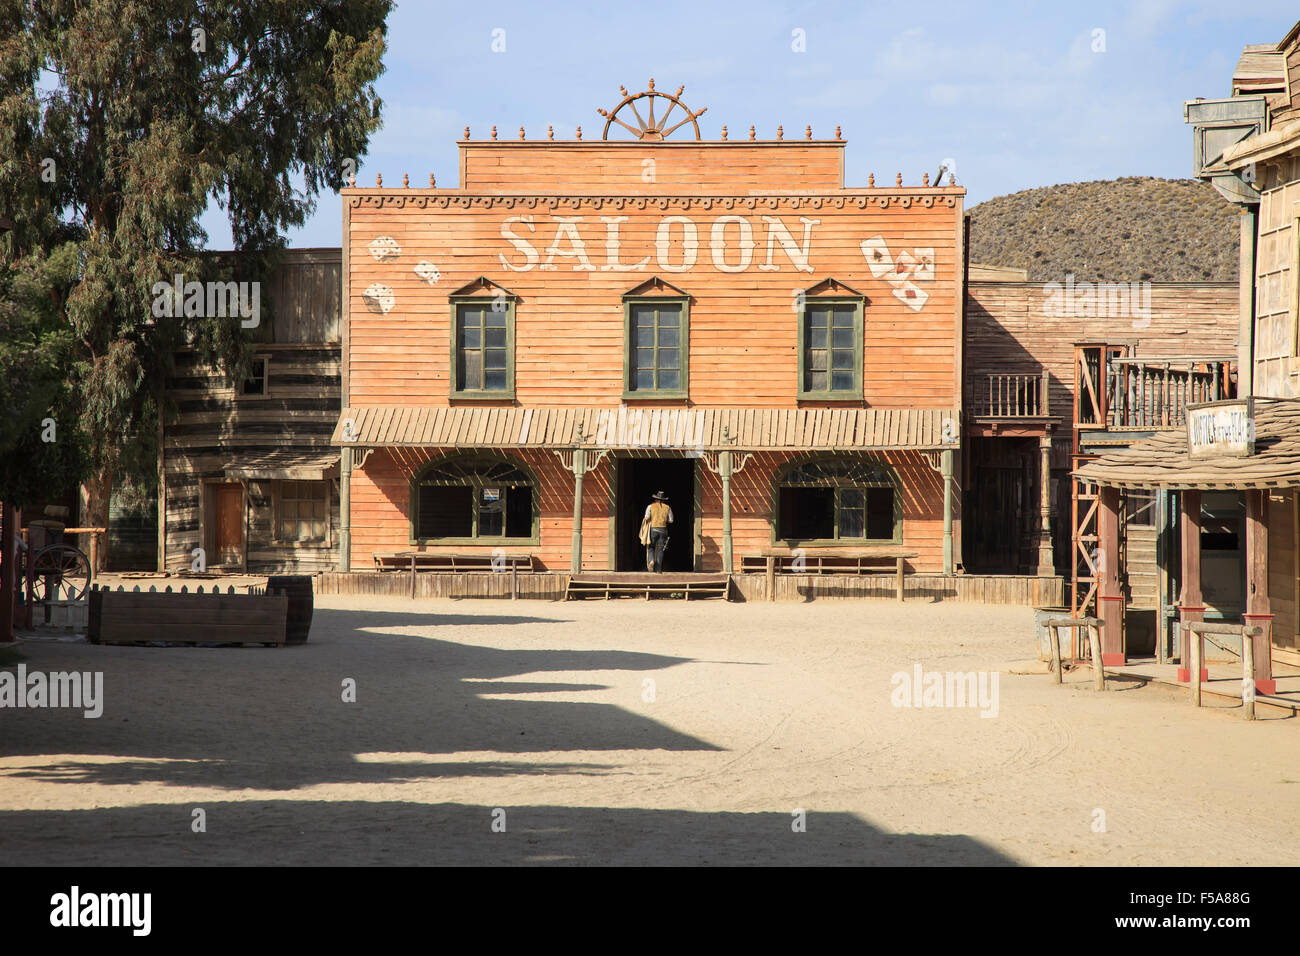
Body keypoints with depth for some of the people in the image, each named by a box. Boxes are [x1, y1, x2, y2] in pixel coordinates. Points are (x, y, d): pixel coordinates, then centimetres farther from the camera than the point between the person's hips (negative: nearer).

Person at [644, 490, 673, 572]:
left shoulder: (651, 506, 2)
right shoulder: (667, 508, 6)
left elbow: (647, 518, -7)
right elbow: (671, 520, 4)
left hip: (653, 529, -1)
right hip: (663, 529, 1)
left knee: (651, 547, 9)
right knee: (660, 549, 4)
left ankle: (651, 561, -19)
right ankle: (658, 568, 1)